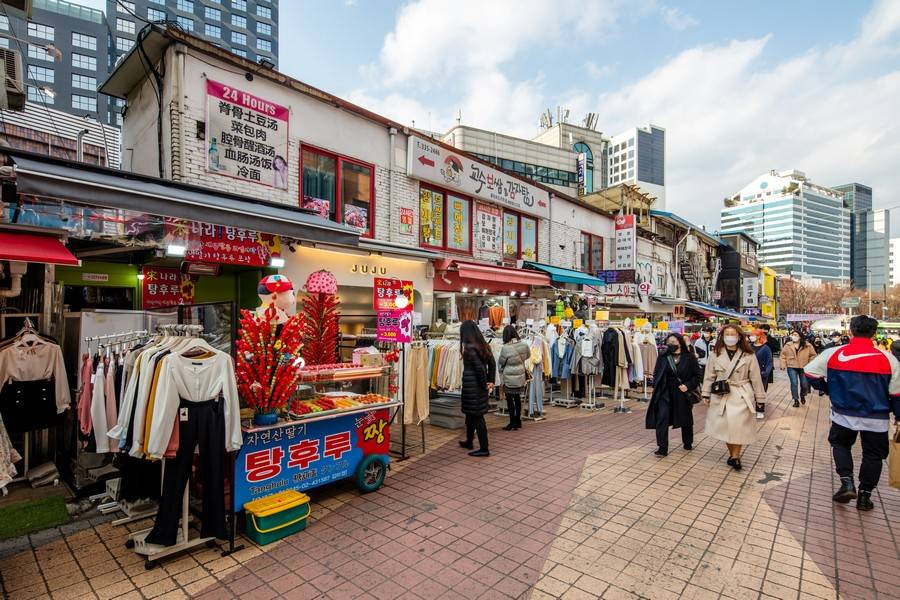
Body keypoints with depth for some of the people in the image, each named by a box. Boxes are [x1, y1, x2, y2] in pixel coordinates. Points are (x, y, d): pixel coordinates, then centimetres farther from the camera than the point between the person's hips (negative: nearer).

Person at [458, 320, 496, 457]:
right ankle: (469, 441, 37)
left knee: (477, 416, 0)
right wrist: (490, 382, 8)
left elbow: (479, 368, -22)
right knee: (471, 414, 22)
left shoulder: (469, 349, -17)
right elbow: (492, 364, 7)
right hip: (481, 386, 8)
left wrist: (485, 384, -9)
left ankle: (484, 449, 7)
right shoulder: (483, 345, 6)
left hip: (472, 385, -8)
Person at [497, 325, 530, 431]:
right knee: (517, 398, 17)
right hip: (520, 376, 5)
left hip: (509, 378, -5)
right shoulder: (524, 345, -7)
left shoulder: (505, 348, -21)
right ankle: (518, 421, 27)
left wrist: (501, 372, 15)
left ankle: (512, 422, 13)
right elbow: (528, 355, 13)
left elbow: (501, 363, -5)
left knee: (510, 399, 7)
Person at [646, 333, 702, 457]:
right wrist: (656, 389, -2)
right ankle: (662, 448, -6)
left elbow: (698, 375, -1)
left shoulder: (689, 357, -5)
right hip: (665, 393, 1)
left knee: (686, 419, 18)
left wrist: (688, 386, -13)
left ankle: (688, 442, 42)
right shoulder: (663, 357, 1)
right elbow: (656, 374, 7)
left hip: (683, 394, 0)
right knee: (662, 418, -10)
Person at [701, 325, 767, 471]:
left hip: (742, 396, -1)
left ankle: (736, 455, 8)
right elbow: (709, 376, 7)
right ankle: (731, 453, 23)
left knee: (739, 426, -9)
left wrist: (759, 398, 5)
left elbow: (756, 378, 4)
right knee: (725, 425, 4)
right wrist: (706, 394, 6)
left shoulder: (748, 355, 1)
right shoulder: (715, 354, 4)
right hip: (721, 396, 2)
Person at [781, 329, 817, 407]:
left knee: (805, 384, 3)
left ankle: (802, 396, 34)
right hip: (792, 367, 0)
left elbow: (813, 355, 5)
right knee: (794, 383, -6)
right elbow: (783, 355, 8)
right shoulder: (788, 345, -2)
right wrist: (783, 364, 1)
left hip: (804, 368, 0)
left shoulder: (807, 346, -5)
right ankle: (796, 400, 6)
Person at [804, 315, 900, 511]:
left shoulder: (833, 354, -10)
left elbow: (810, 372, -5)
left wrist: (829, 389, 10)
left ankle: (847, 483, 10)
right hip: (876, 418, 1)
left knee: (840, 444, 23)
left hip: (844, 414, 0)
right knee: (873, 454, 16)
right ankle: (864, 496, 23)